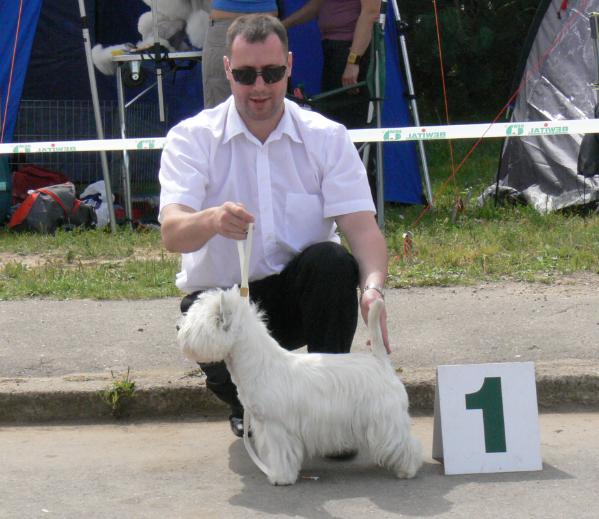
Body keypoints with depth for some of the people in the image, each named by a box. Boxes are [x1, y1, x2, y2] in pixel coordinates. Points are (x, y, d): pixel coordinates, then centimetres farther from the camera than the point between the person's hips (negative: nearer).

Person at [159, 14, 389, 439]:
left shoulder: (327, 137, -4)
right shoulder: (193, 138, -8)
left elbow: (362, 226, -15)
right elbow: (173, 233, -23)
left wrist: (373, 286, -37)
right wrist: (212, 221, -47)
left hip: (299, 293, 1)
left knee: (332, 259, -30)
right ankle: (250, 411, 4)